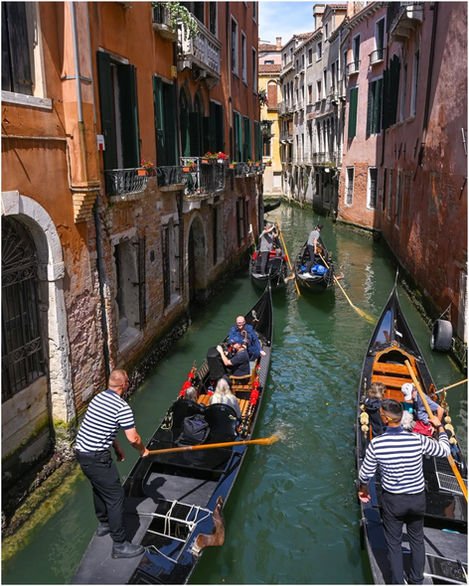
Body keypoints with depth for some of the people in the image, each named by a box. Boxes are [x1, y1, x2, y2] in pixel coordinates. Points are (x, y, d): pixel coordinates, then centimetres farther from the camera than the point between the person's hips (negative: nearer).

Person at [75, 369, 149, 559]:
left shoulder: (98, 397, 7)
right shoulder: (122, 407, -19)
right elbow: (133, 438, -16)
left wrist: (117, 448, 21)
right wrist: (143, 450, 4)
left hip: (81, 451, 9)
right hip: (97, 458, -9)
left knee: (99, 488, 28)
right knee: (115, 496, 0)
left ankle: (104, 524, 47)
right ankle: (119, 545, 8)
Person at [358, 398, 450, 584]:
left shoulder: (376, 444, -21)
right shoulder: (418, 440, -20)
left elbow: (365, 473, -8)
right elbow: (444, 450, 0)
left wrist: (363, 489, 14)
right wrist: (440, 426, 16)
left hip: (392, 500, -2)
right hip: (417, 499, 2)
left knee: (394, 543, 16)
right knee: (417, 539, 24)